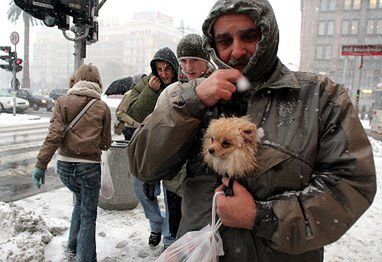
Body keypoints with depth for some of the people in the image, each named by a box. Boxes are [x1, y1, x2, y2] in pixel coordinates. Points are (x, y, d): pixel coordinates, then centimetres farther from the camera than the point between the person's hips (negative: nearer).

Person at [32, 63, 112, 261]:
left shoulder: (63, 102, 0)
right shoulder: (102, 107, -1)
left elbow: (54, 135, -11)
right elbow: (105, 143, 1)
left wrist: (41, 164, -9)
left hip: (65, 165, 3)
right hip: (90, 166, -2)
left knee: (81, 199, 28)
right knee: (88, 215, 11)